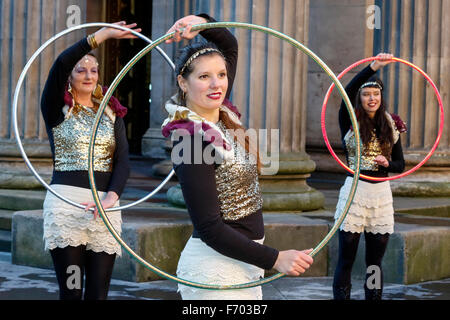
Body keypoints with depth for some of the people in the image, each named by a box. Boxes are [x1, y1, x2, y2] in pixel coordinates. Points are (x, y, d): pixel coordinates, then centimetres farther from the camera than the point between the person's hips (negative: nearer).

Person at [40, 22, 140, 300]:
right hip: (65, 202, -3)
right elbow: (60, 65, -15)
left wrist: (112, 197, -15)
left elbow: (123, 160, 4)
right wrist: (102, 35, -19)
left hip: (105, 206, 3)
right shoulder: (57, 109, 5)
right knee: (71, 290, -5)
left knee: (99, 291, 1)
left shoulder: (111, 113, 16)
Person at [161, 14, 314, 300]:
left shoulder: (224, 116, 3)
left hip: (242, 263, 8)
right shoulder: (192, 140, -20)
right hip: (215, 269, -8)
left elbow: (230, 45, 16)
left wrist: (202, 22, -5)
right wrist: (275, 259, -23)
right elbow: (209, 229, -22)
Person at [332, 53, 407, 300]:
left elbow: (401, 165, 13)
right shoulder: (350, 121, -2)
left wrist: (387, 163, -10)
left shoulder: (391, 126, 8)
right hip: (355, 190, -3)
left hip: (382, 193, 3)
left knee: (375, 261, 8)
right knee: (346, 259, -2)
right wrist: (373, 67, -31)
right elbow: (347, 92, -22)